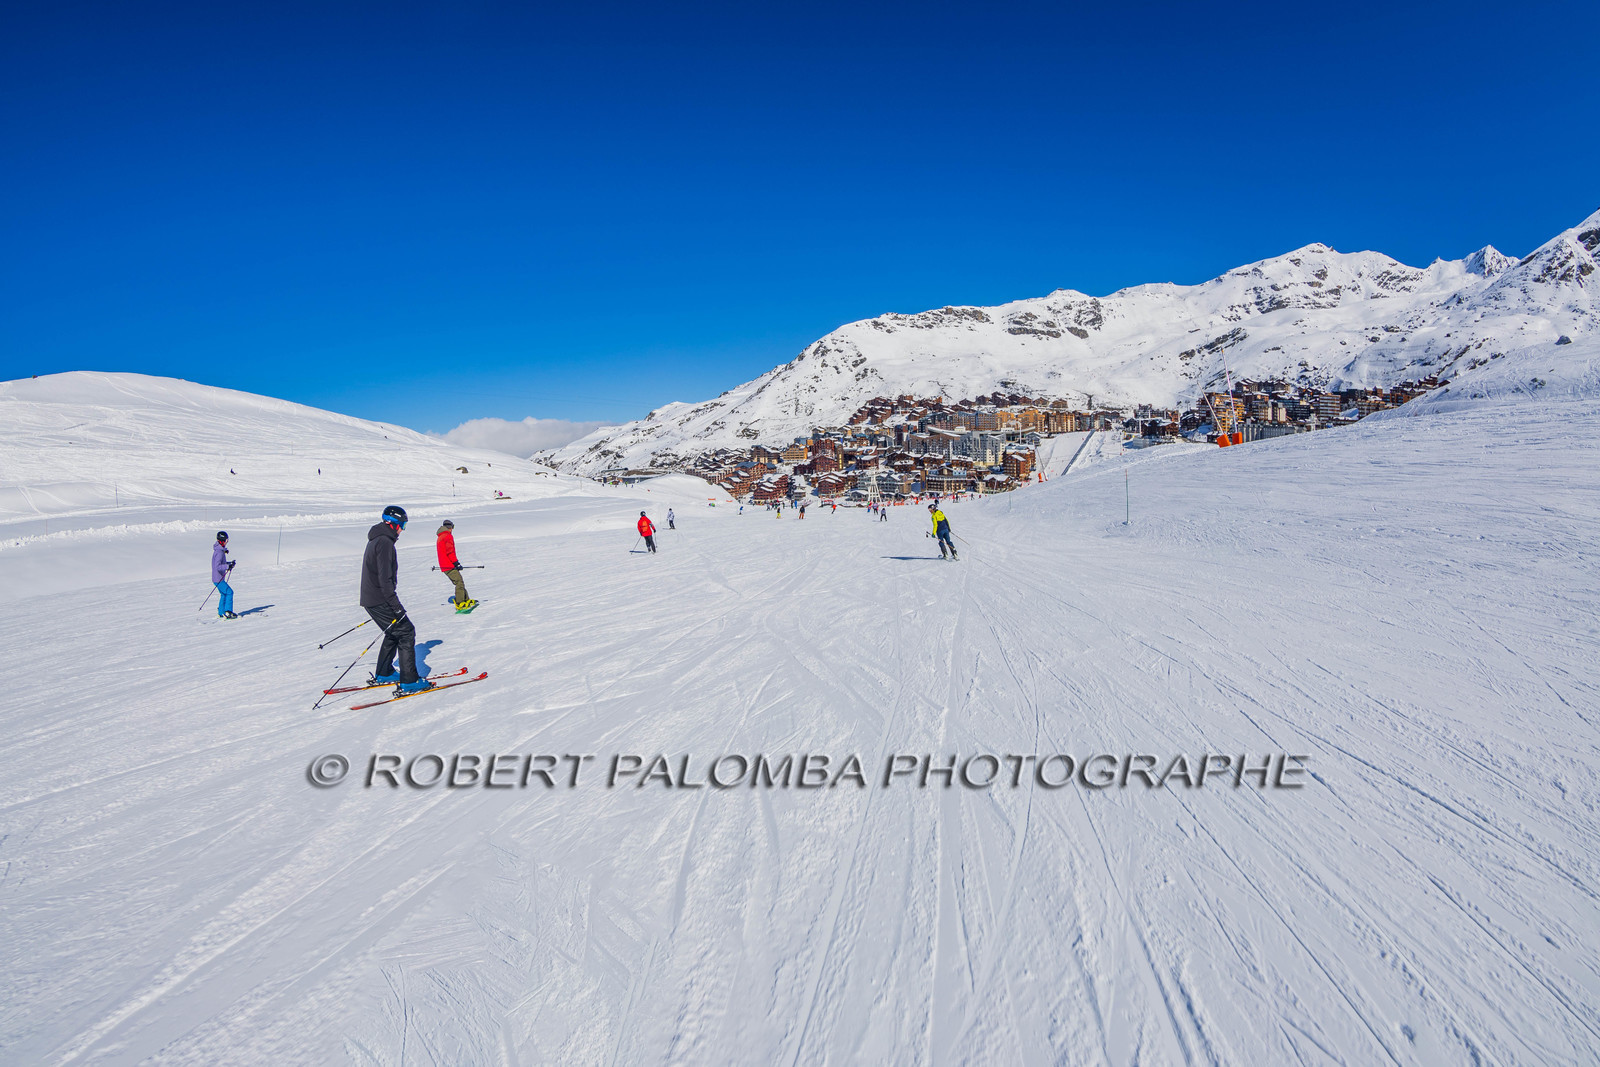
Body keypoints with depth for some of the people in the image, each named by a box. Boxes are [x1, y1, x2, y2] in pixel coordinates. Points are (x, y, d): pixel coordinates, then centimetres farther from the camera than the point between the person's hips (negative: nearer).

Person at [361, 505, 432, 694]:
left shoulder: (377, 540, 16)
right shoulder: (384, 542, -18)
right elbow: (385, 578, -24)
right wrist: (396, 605, -24)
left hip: (371, 599, 10)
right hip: (379, 601, -10)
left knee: (395, 633, 23)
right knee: (406, 632, -7)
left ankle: (383, 675, 33)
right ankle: (409, 682, -9)